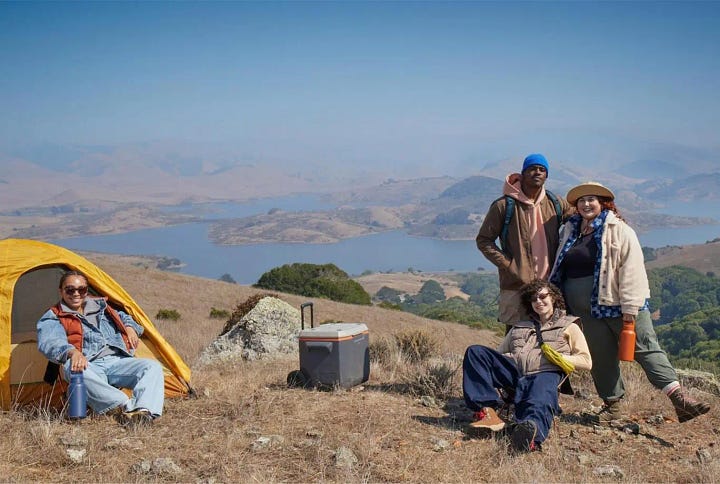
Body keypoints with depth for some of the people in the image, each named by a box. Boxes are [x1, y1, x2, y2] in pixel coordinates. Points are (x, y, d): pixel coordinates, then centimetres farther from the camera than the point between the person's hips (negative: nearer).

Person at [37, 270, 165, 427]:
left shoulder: (100, 307, 27)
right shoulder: (53, 319, 10)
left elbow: (122, 317, 42)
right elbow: (49, 343, -10)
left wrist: (130, 327, 15)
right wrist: (72, 352, -33)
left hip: (117, 361, 5)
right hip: (87, 366, -4)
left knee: (153, 366, -19)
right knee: (73, 369, -40)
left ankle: (144, 411, -44)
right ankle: (127, 407, -49)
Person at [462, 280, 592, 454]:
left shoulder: (569, 326, 24)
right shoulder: (519, 327, 34)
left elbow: (586, 361, 15)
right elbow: (500, 353, 28)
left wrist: (561, 359, -5)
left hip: (546, 374, -4)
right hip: (515, 373, 4)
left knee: (540, 403, -39)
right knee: (474, 352, -18)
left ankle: (531, 430, -75)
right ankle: (487, 411, -32)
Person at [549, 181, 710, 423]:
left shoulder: (618, 230, -6)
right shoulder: (569, 231, 12)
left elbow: (631, 268, -13)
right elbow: (560, 269, 24)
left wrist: (630, 306, -18)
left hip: (617, 303, -5)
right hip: (590, 311, 5)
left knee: (645, 349, -6)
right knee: (601, 357, 8)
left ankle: (678, 397, -9)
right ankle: (612, 404, 19)